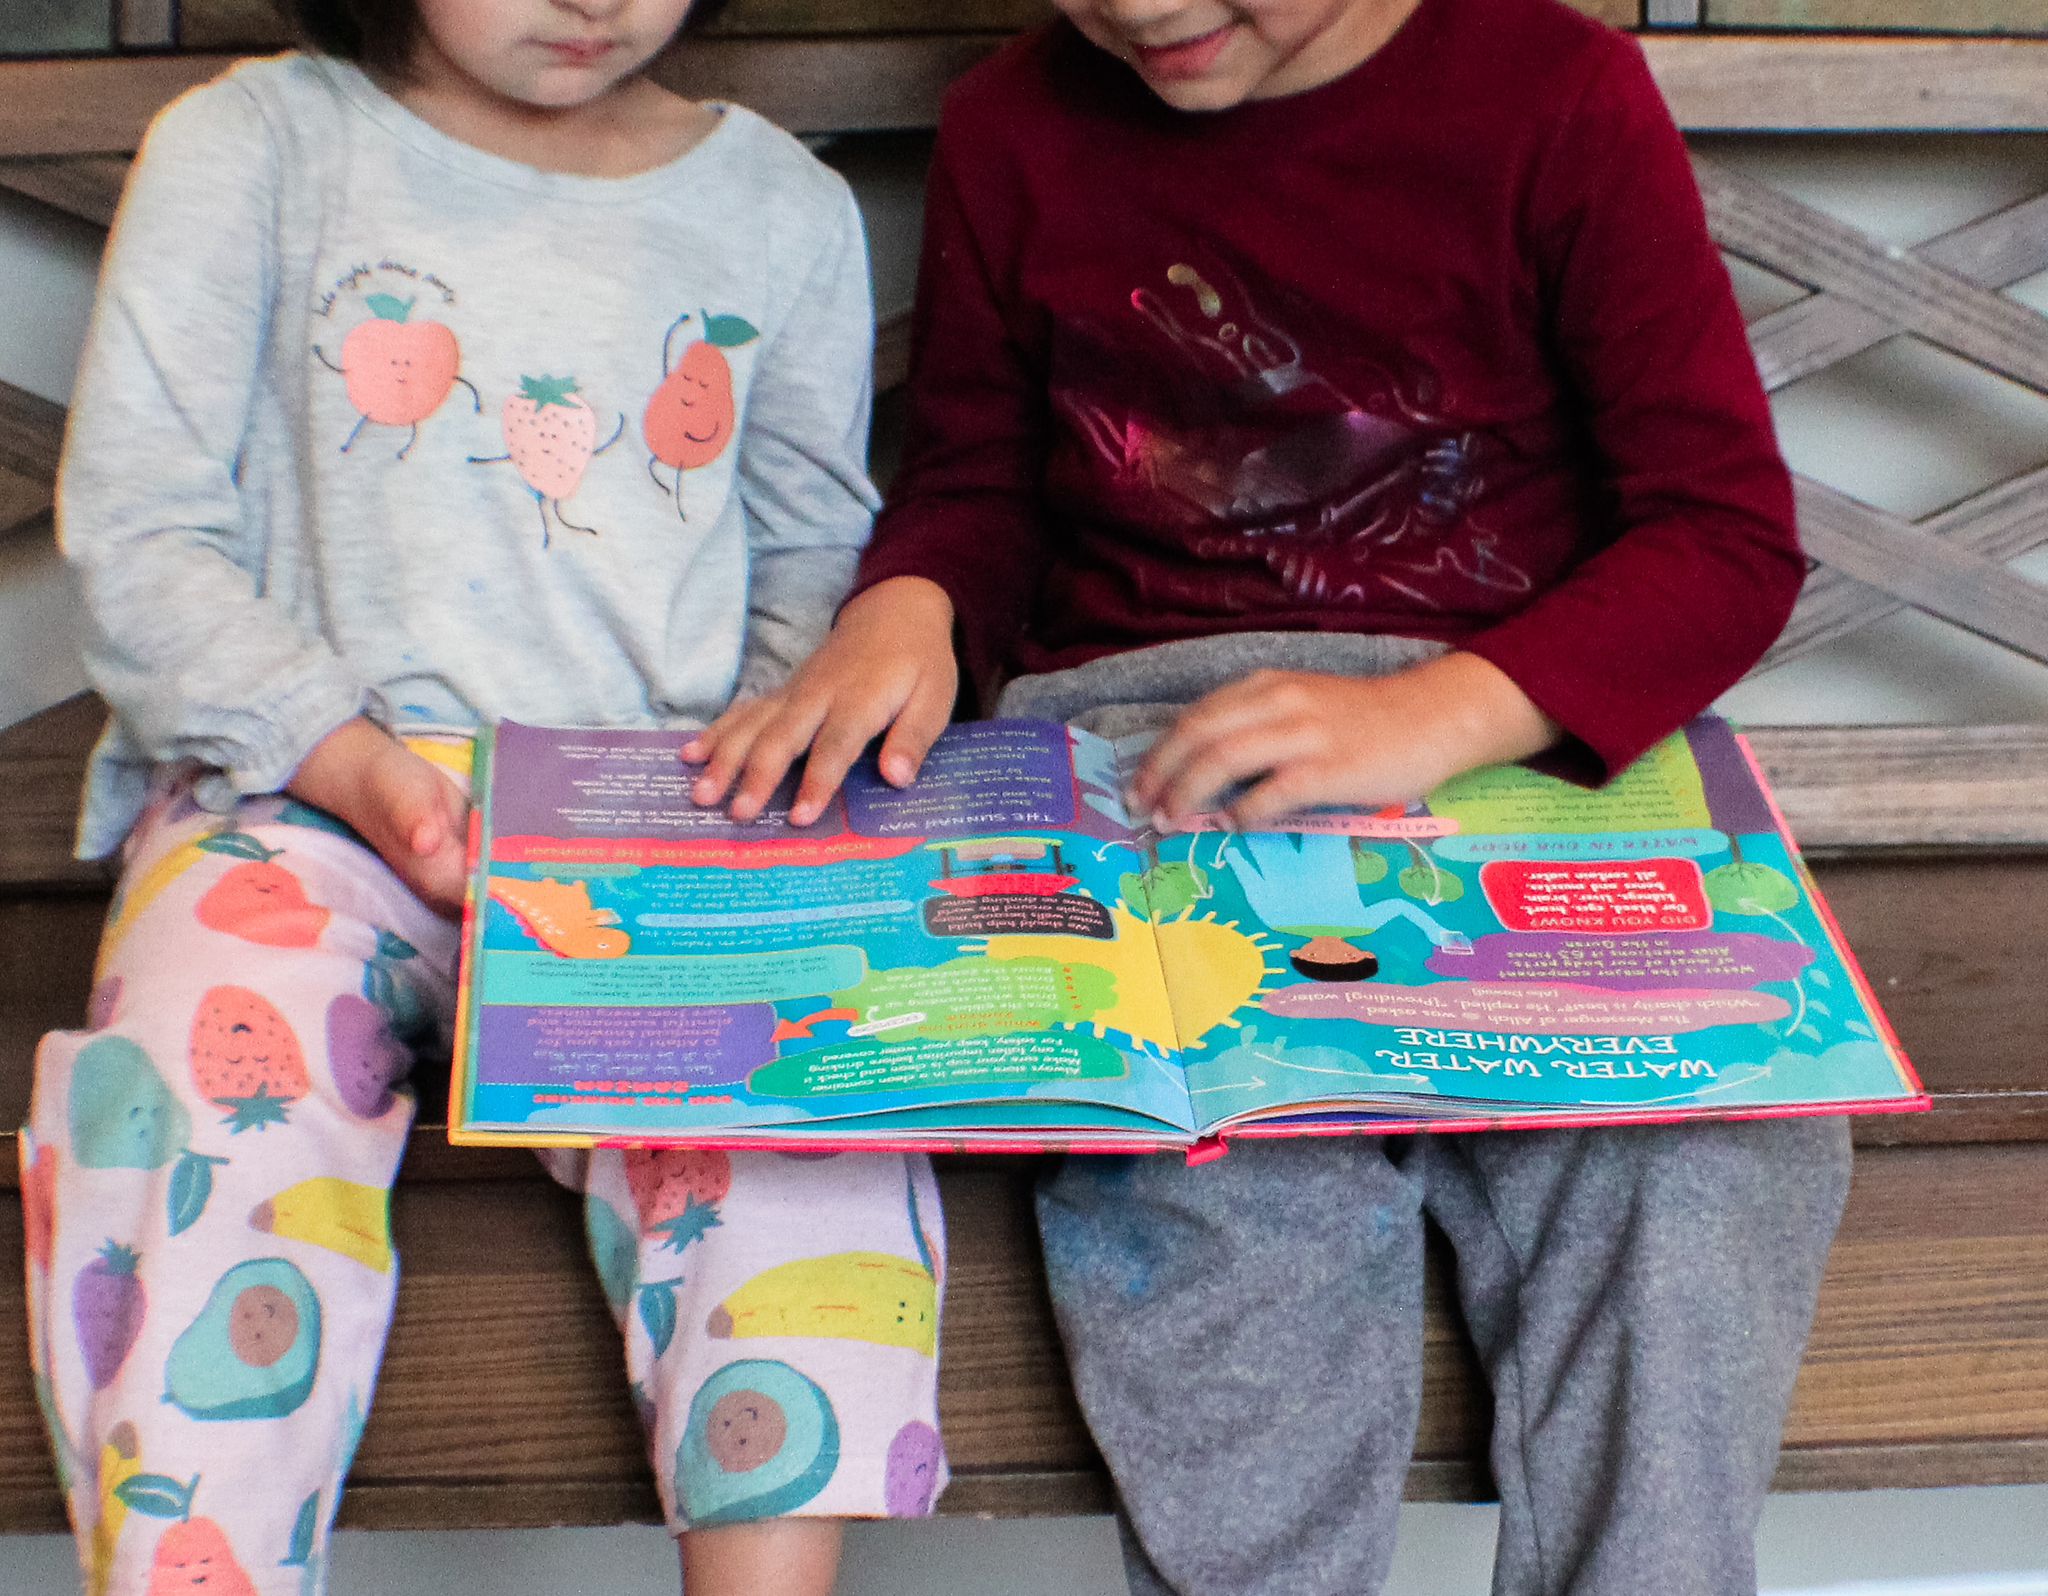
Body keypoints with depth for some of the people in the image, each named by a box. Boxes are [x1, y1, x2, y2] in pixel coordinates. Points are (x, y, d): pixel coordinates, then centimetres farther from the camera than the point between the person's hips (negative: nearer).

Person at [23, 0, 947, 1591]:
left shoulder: (783, 205, 15)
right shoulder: (250, 146, 7)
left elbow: (817, 554, 22)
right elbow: (138, 533, 2)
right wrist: (344, 754, -14)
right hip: (300, 800, -1)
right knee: (210, 1110, -32)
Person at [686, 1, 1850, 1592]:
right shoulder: (1018, 127, 11)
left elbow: (1733, 532, -4)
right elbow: (974, 486, 21)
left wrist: (1437, 712, -20)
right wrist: (905, 612, -3)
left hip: (1515, 733, 0)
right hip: (1140, 751, 1)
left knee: (1686, 1154, -28)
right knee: (1209, 1185, -29)